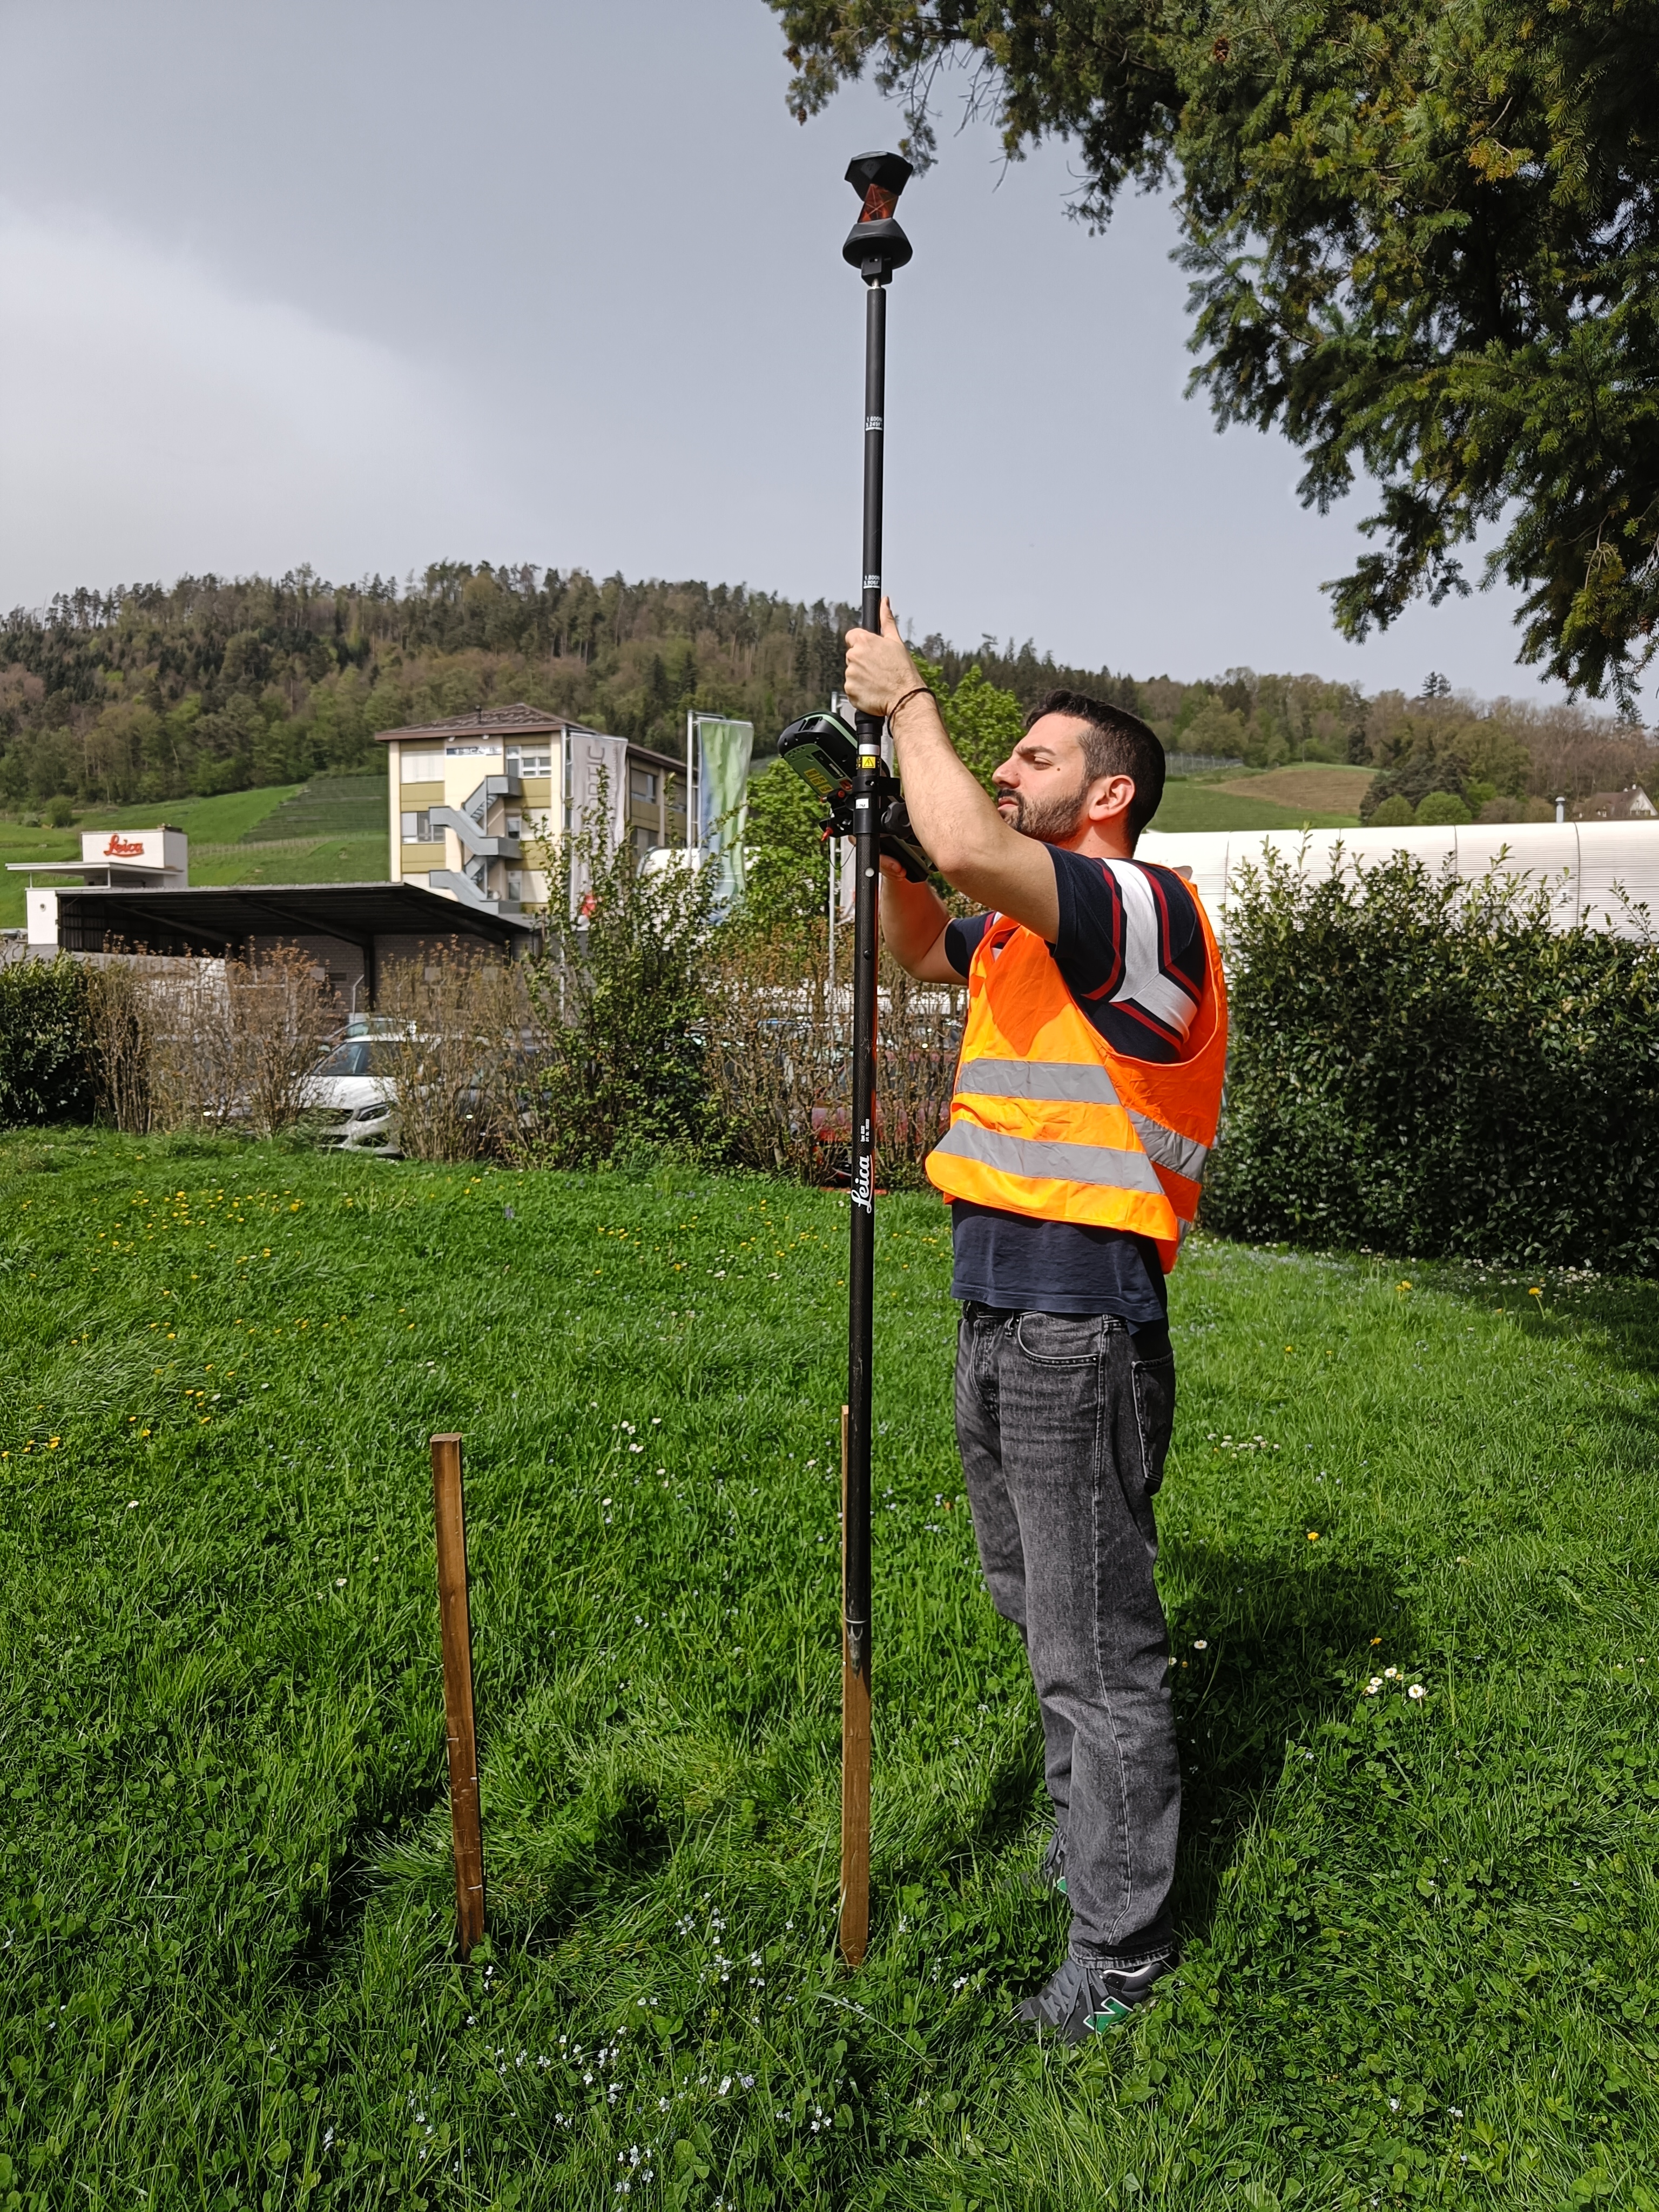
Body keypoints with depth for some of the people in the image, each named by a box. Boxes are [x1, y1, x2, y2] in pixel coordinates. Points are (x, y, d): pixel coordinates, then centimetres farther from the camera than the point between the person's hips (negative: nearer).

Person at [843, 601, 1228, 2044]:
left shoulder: (1145, 908, -14)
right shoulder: (1030, 929, 15)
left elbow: (969, 848, -30)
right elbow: (922, 945, 31)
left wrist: (909, 698, -13)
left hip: (1081, 1321, -10)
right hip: (1001, 1314, 10)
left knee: (1095, 1643, 2)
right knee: (1041, 1611, 23)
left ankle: (1121, 1942, 19)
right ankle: (1084, 1828, 44)